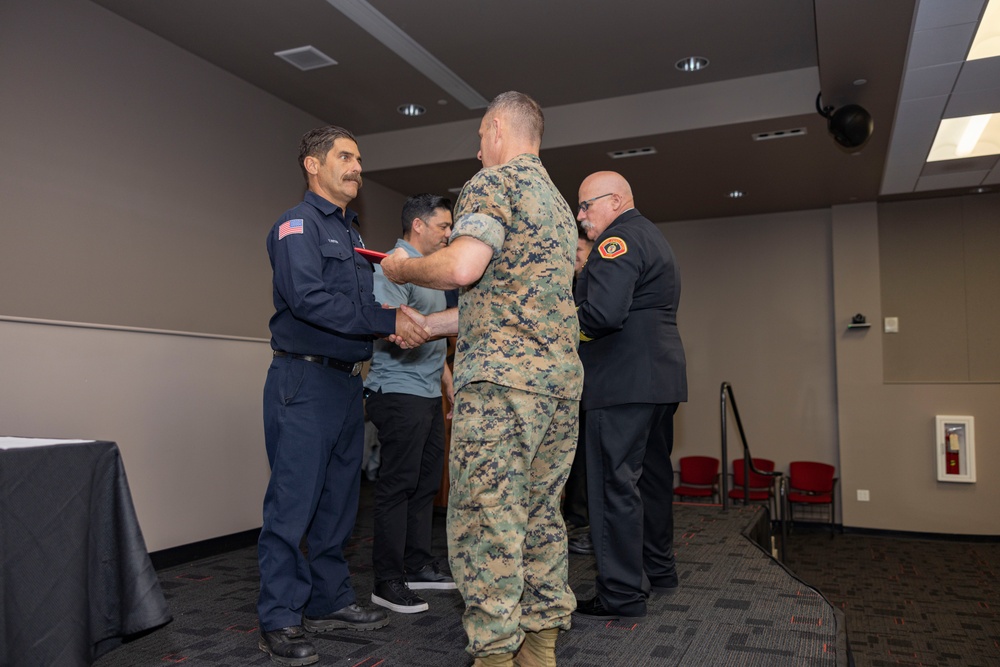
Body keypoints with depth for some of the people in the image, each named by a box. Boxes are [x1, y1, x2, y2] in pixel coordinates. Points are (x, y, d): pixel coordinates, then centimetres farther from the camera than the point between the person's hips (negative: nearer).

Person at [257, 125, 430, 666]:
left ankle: (329, 602, 26)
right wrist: (386, 320, -20)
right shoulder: (297, 224, -7)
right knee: (292, 504, -3)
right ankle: (279, 621, 8)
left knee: (337, 502, 14)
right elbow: (308, 298, -22)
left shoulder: (351, 234, 19)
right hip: (304, 381, -8)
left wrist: (399, 323, 0)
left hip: (346, 382, 9)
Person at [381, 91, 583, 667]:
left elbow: (462, 267, -18)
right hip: (563, 380, 9)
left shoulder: (495, 181, -1)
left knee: (486, 524, -4)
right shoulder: (559, 203, 26)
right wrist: (425, 325, 29)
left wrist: (403, 268, 3)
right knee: (541, 516, 12)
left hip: (503, 378, -9)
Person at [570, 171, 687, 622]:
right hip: (661, 378, 11)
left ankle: (622, 593, 0)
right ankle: (658, 569, 30)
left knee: (615, 483, -6)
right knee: (651, 474, 17)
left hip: (624, 380, -11)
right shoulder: (653, 238, 23)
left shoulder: (618, 240, -10)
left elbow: (604, 313, -24)